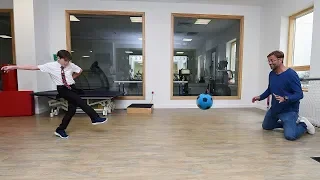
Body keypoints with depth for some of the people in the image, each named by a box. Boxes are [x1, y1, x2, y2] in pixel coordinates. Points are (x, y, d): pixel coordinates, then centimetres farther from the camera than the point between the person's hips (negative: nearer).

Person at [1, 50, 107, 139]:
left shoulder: (71, 65, 0)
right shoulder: (51, 66, -9)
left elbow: (80, 71, 18)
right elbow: (33, 68, -10)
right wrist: (13, 67, -11)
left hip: (72, 88, 5)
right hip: (62, 89, -4)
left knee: (72, 109, 1)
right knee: (80, 102, -23)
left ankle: (60, 130, 15)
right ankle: (95, 118, -16)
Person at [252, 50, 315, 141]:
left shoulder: (291, 74, -21)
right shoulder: (271, 74, -1)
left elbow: (299, 94, -22)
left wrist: (285, 99, -39)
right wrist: (260, 97, 0)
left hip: (289, 110, -7)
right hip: (274, 109, 7)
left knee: (290, 136, -18)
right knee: (266, 126, 18)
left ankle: (304, 124, 12)